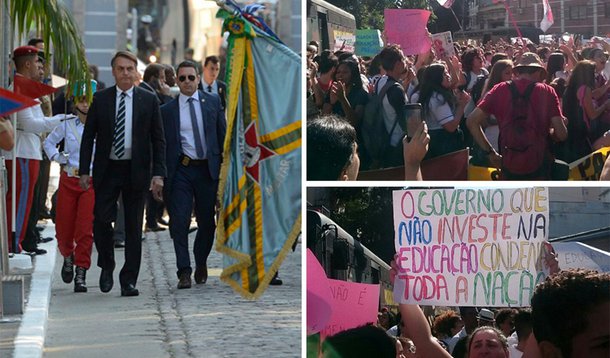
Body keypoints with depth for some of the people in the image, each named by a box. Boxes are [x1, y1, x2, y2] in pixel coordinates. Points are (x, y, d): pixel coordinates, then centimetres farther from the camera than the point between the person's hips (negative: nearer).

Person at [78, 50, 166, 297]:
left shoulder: (149, 100, 2)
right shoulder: (100, 99, 4)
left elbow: (158, 140, 3)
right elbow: (88, 137, 6)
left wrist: (158, 174, -5)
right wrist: (84, 171, -2)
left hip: (136, 171, 0)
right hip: (107, 170, 0)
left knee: (133, 227, 3)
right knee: (101, 220, -7)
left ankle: (129, 280, 9)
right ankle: (107, 266, 18)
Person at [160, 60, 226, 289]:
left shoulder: (213, 102, 7)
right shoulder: (167, 110, 3)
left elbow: (223, 133, 9)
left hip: (207, 169, 2)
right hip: (181, 169, -1)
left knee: (207, 221, 9)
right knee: (179, 221, -10)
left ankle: (201, 264, 30)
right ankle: (184, 272, -7)